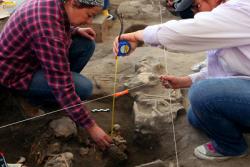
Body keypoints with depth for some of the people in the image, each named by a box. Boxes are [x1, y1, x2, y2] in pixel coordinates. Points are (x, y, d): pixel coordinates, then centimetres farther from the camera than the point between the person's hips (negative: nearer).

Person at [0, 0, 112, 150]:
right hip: (17, 72, -8)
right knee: (84, 88, -21)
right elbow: (63, 88, -34)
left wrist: (75, 30, -6)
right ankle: (36, 97, 4)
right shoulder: (48, 30, -37)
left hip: (33, 54, 9)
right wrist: (91, 127, -28)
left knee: (86, 44, -3)